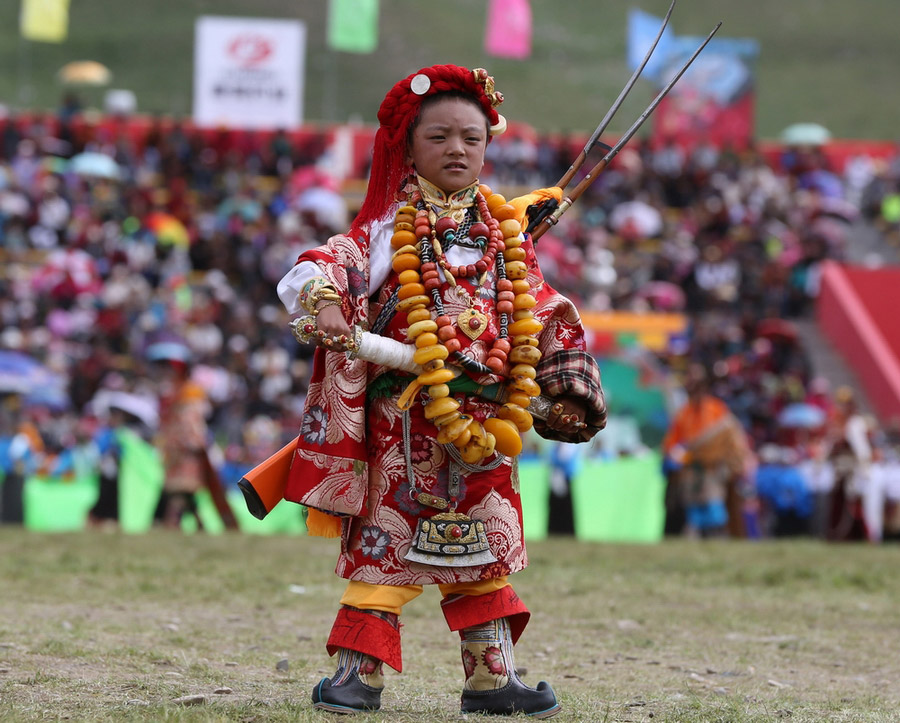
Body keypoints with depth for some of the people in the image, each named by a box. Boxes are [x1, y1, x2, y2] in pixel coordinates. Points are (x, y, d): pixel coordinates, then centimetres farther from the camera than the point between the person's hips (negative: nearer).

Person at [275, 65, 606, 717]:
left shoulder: (506, 233, 13)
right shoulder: (390, 229, 1)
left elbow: (547, 315, 17)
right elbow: (328, 264, -12)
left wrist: (567, 391, 10)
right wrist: (325, 301, -33)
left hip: (486, 420, 4)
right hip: (405, 416, -4)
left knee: (486, 549, 11)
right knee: (386, 540, -4)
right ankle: (359, 670, 0)